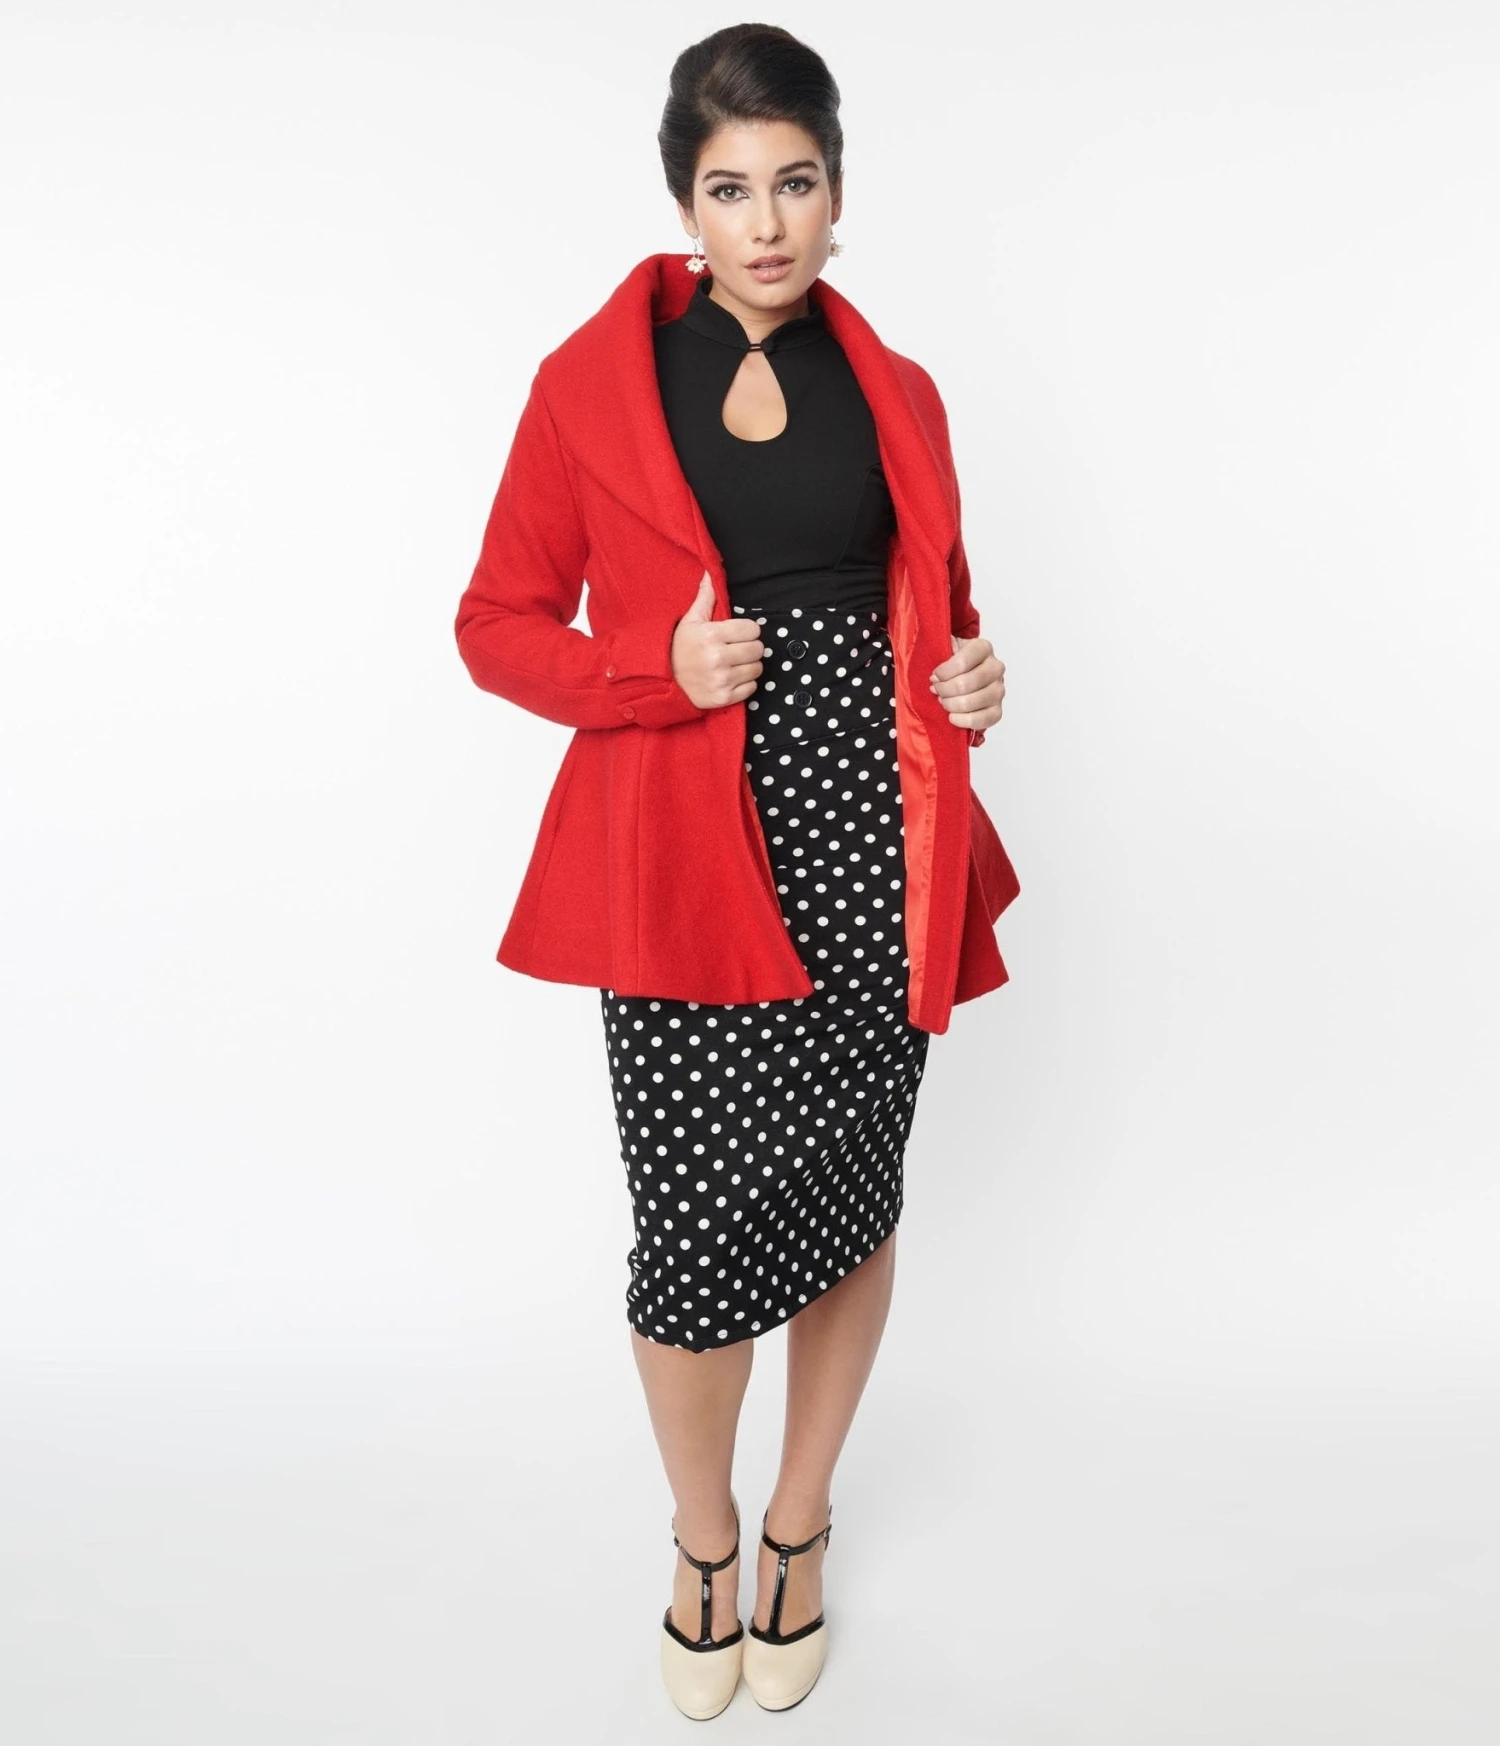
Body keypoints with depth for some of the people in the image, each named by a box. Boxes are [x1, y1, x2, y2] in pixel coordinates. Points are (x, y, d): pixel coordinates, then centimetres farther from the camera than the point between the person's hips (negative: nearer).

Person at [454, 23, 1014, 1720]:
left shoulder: (896, 393, 11)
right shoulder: (592, 380, 2)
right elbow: (499, 623, 3)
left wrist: (971, 677, -1)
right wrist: (663, 669, -15)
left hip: (871, 846, 3)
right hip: (686, 861, -3)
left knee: (852, 1203, 11)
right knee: (702, 1232, -3)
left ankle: (800, 1524, 38)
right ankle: (703, 1537, 30)